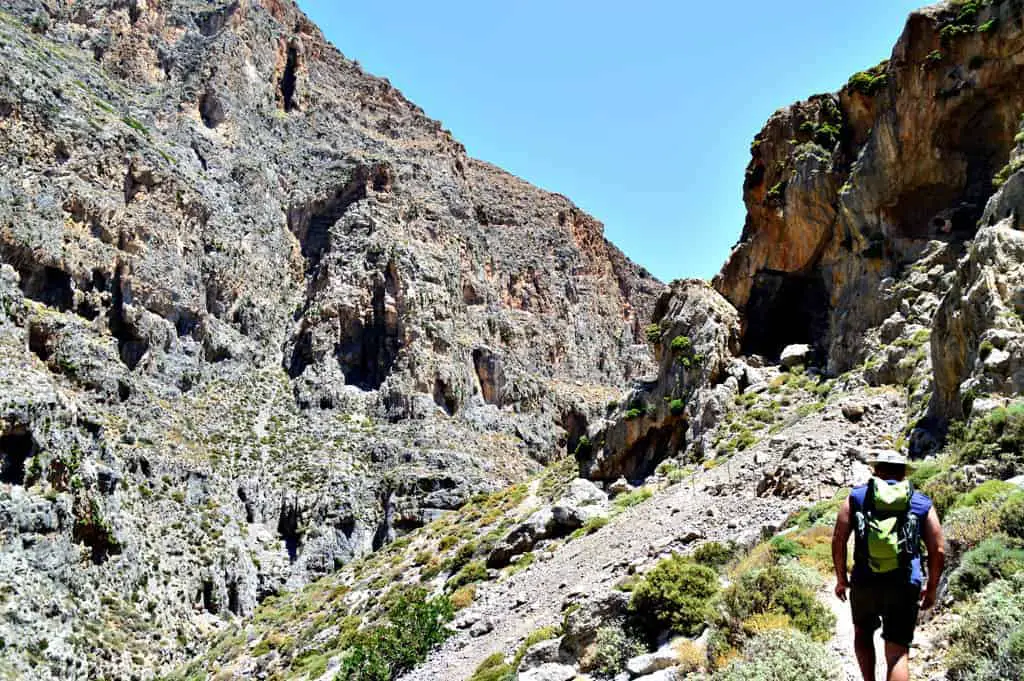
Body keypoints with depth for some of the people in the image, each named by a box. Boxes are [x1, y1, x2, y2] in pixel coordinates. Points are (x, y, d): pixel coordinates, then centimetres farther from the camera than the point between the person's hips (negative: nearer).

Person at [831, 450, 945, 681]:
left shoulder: (856, 497, 6)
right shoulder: (923, 504, 8)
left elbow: (838, 541, 1)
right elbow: (938, 551, 4)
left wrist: (841, 579, 12)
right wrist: (931, 588, 16)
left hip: (864, 583, 1)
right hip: (905, 586, 0)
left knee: (863, 632, 27)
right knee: (897, 653, 5)